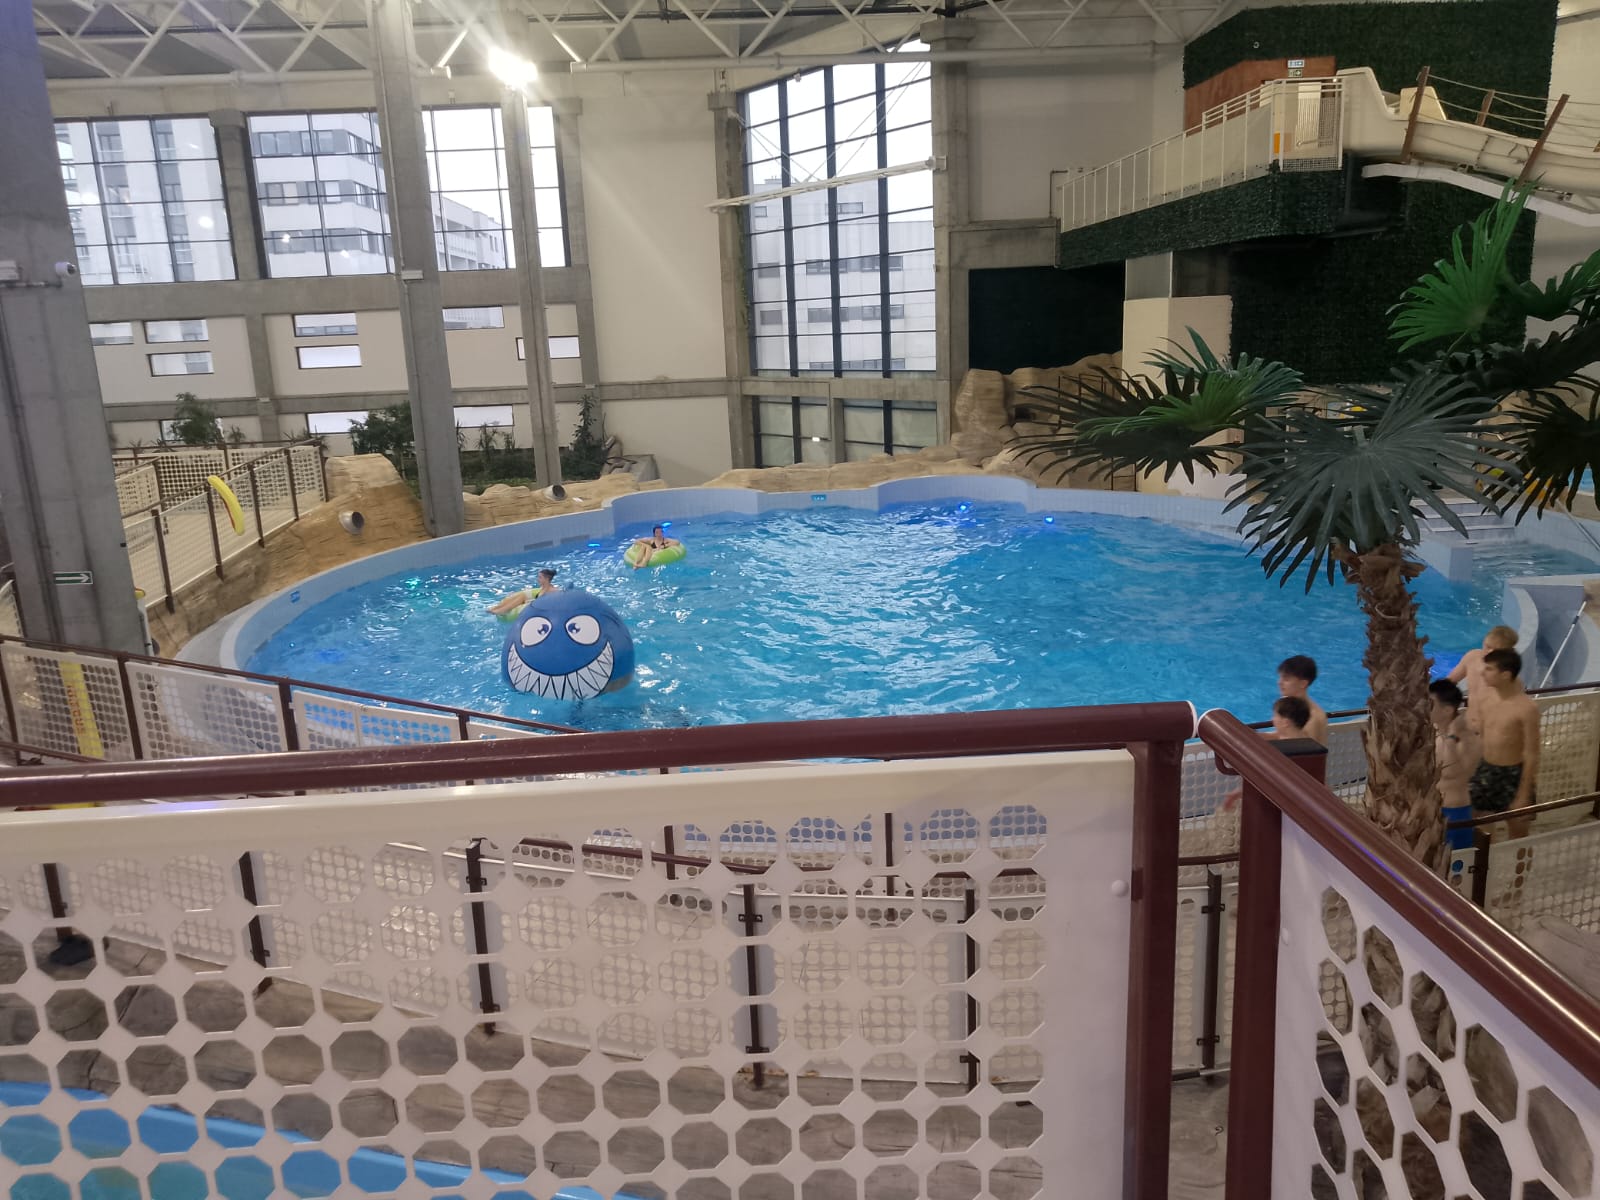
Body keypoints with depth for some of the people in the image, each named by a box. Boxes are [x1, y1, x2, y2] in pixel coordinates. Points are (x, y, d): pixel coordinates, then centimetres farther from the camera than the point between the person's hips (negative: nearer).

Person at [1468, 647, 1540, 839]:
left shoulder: (1526, 708, -22)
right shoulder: (1483, 696, -5)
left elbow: (1531, 754, -16)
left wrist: (1523, 795, -15)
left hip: (1513, 774, -5)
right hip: (1485, 770, 5)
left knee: (1518, 836, 12)